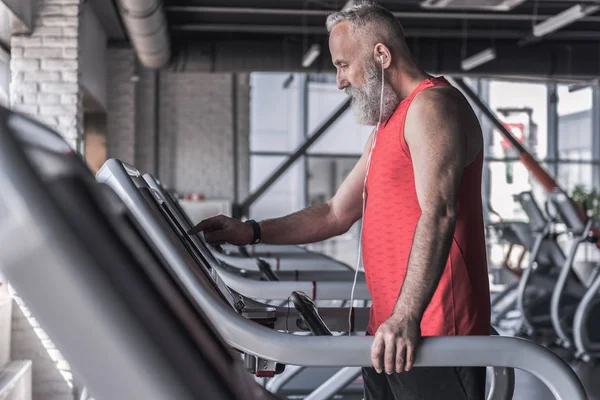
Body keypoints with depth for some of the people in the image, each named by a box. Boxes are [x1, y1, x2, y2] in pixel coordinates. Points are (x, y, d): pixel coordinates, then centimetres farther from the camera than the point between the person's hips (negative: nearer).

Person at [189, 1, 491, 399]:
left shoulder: (432, 106, -10)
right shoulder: (386, 130, 22)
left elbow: (437, 214, -23)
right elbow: (336, 214, 25)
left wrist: (406, 316, -32)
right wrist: (252, 232, 16)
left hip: (434, 335, -9)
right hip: (389, 332, 9)